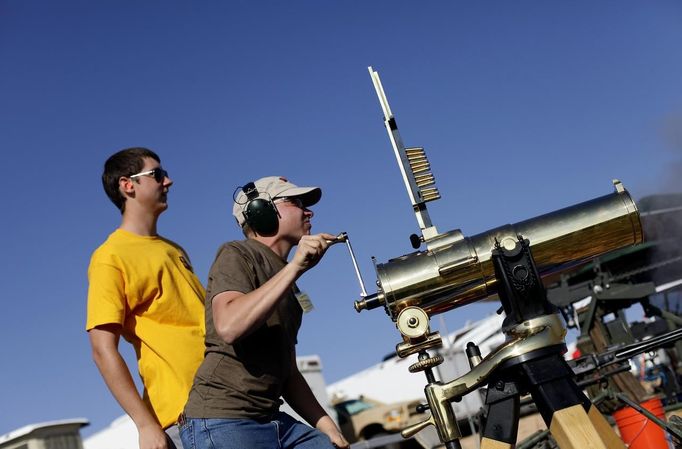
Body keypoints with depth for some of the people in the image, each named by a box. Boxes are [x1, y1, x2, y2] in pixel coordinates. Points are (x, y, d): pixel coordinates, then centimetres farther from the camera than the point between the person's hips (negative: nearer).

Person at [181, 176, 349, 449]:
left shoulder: (289, 289, 21)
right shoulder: (237, 255, -3)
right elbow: (229, 327, -24)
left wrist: (325, 425, 11)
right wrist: (295, 267, -21)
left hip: (272, 420, 8)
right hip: (222, 422, -8)